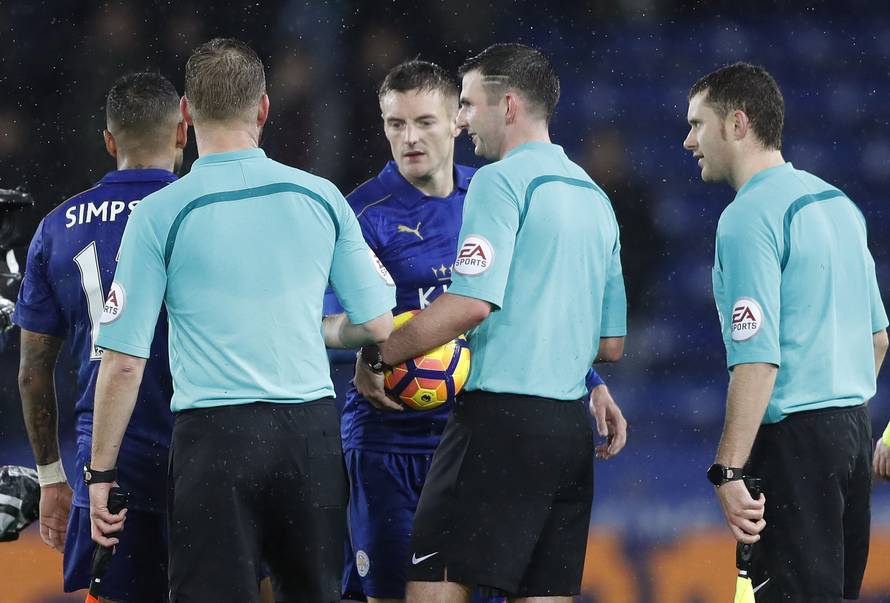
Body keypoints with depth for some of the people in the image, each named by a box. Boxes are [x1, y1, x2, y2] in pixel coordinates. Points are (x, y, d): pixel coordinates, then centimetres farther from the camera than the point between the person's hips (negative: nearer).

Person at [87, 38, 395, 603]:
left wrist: (101, 473, 3)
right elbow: (376, 325, 9)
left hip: (215, 434, -3)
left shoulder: (159, 213, -5)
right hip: (311, 429, 3)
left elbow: (124, 361, -6)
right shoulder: (322, 197, 3)